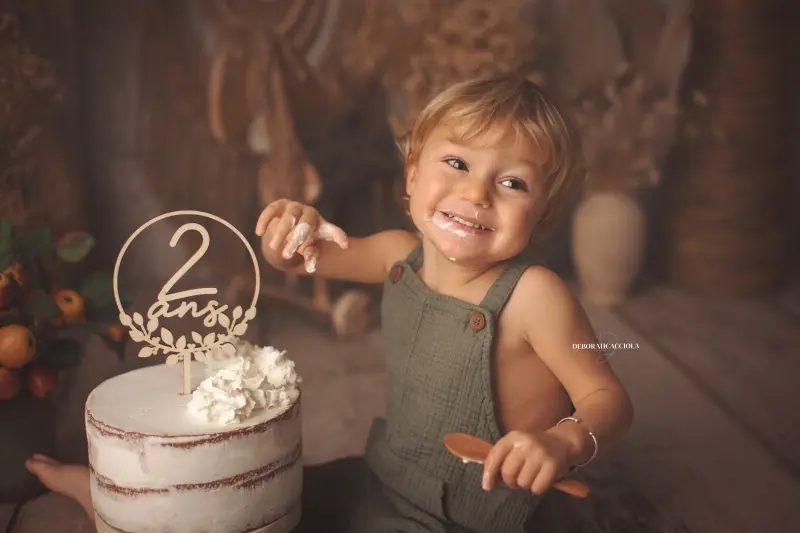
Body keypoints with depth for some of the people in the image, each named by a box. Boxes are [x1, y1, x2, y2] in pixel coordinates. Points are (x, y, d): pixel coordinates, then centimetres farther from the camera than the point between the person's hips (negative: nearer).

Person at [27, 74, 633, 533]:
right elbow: (305, 259, 7)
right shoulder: (399, 254, -7)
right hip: (375, 481, 6)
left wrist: (565, 440, -41)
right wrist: (293, 229, -16)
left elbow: (610, 398, -19)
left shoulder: (533, 294, -25)